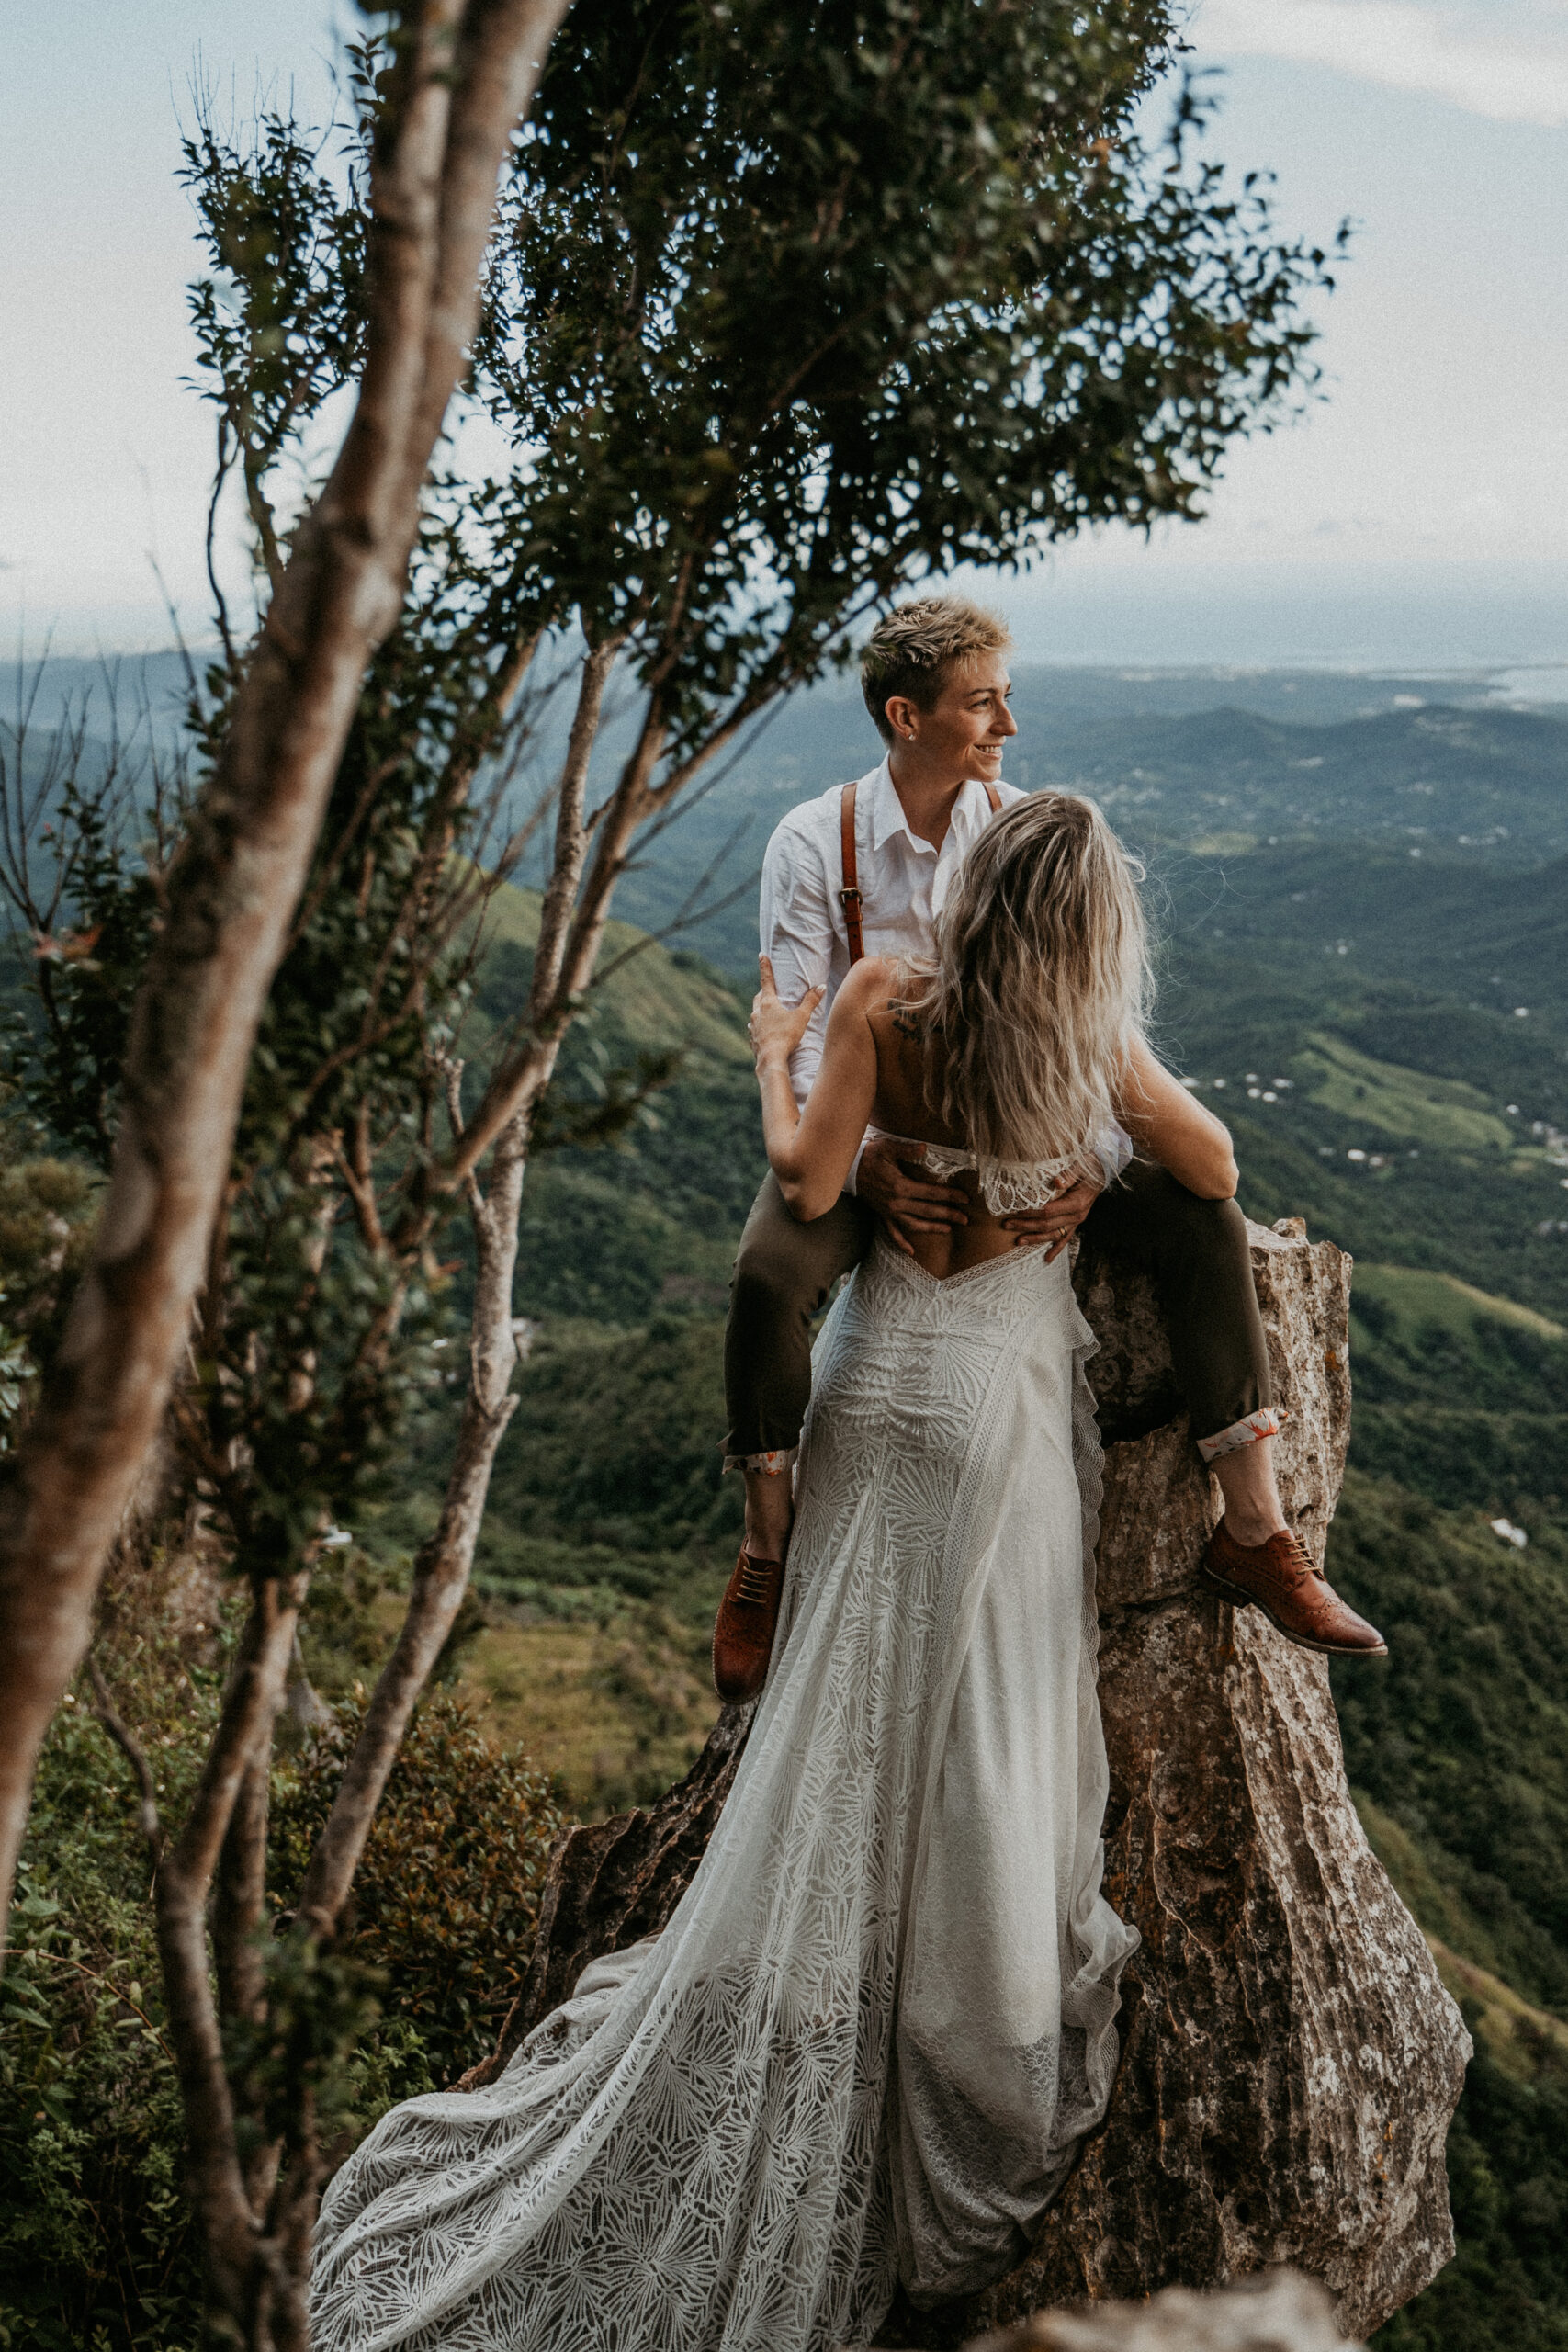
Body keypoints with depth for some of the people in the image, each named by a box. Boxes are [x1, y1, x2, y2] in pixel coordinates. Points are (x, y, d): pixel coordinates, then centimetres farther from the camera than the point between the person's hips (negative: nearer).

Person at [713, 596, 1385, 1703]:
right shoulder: (813, 844, -8)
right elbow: (797, 1039, -12)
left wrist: (1094, 1162, -24)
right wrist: (864, 1163, -30)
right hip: (867, 1134, -2)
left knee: (1203, 1217, -19)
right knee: (771, 1274, -33)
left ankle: (1254, 1535, -10)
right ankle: (769, 1554, -10)